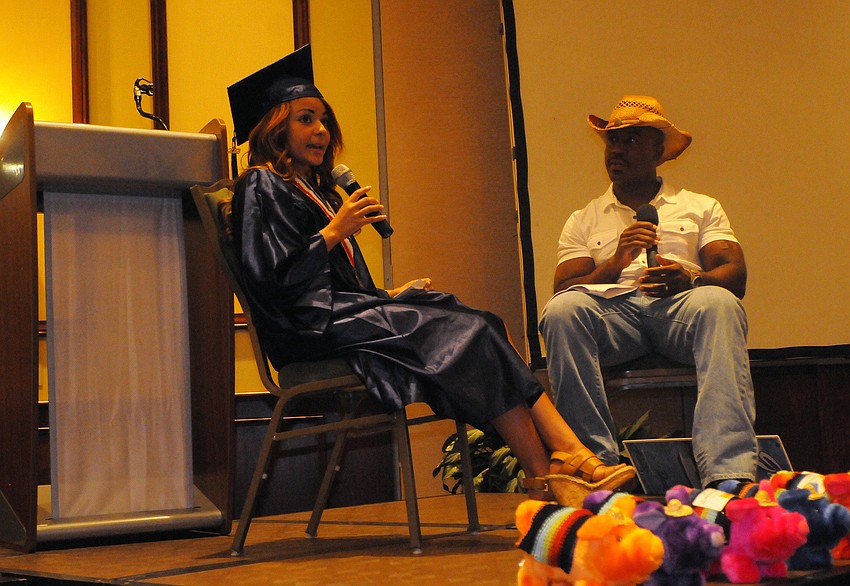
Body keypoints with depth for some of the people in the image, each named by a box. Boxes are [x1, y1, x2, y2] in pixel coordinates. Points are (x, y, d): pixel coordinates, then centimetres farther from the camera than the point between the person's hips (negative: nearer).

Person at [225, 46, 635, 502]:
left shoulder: (319, 192, 27)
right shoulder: (261, 187, 0)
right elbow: (270, 278, -14)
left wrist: (389, 295, 9)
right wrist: (334, 232, -13)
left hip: (346, 311, 8)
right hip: (314, 329, -8)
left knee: (478, 328, -16)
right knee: (470, 332, -22)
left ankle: (569, 453, -32)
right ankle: (543, 479, -23)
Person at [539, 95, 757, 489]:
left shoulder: (700, 207, 25)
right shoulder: (584, 221, 26)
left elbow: (735, 276, 9)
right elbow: (562, 290, 11)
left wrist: (689, 279, -13)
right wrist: (614, 265, -7)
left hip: (681, 305, 0)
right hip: (613, 307, 1)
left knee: (719, 303, -37)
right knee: (562, 310, -34)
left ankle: (728, 474, -49)